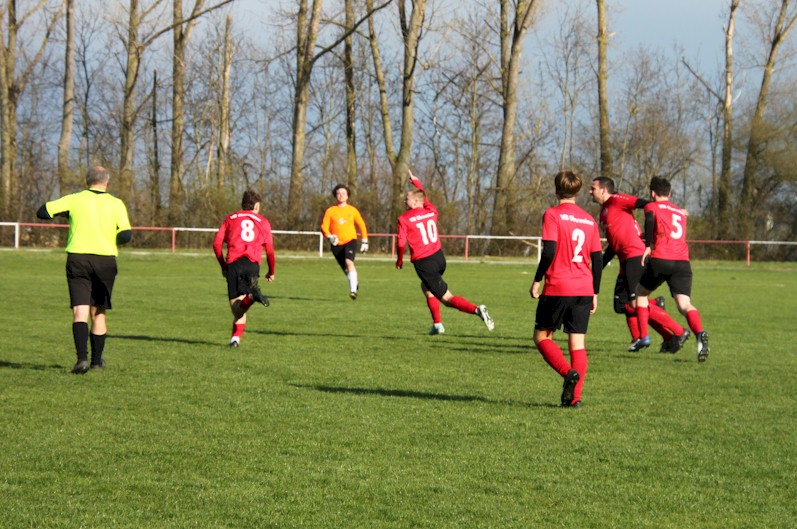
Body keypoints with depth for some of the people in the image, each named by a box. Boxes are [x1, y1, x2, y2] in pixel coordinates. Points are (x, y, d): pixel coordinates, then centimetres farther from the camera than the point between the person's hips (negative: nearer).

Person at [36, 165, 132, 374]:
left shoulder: (74, 200, 1)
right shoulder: (116, 204, 2)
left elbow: (42, 212, 1)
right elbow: (126, 236, -8)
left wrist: (64, 213, 18)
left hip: (78, 259, -1)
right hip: (105, 260, 1)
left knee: (80, 311, -5)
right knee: (98, 312, 15)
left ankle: (82, 357, -23)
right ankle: (97, 360, 21)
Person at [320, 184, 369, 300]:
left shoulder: (352, 210, 5)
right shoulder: (330, 211, 3)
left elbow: (362, 225, 15)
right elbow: (324, 226, -2)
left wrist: (365, 242, 13)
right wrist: (329, 236, -21)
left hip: (350, 240, -2)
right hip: (337, 244, 2)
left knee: (349, 261, -28)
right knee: (346, 269, 8)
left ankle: (353, 290, -31)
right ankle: (355, 284, 38)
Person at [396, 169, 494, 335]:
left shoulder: (404, 219, -8)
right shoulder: (431, 212, 9)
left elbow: (401, 243, -11)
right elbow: (425, 199, 31)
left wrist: (400, 260, 8)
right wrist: (415, 181, 42)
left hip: (423, 263, -7)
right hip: (439, 257, 7)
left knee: (447, 298, -6)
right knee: (426, 287, 32)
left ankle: (476, 310, -29)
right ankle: (437, 324, 29)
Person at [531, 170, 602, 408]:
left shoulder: (552, 215, -4)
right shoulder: (589, 220, 12)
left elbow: (549, 251, -15)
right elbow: (597, 259, 12)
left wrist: (537, 281, -6)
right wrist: (595, 293, 19)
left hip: (558, 288, -5)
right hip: (584, 289, 5)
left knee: (542, 336, 8)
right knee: (578, 342, 5)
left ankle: (568, 372, -16)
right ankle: (575, 397, -1)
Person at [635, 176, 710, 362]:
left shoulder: (652, 207, 12)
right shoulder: (681, 213, 28)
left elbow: (650, 219, -11)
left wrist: (648, 245, -15)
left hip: (660, 259, -3)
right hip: (683, 261, 3)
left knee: (641, 293, 21)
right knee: (684, 304, -8)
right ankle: (700, 333, -37)